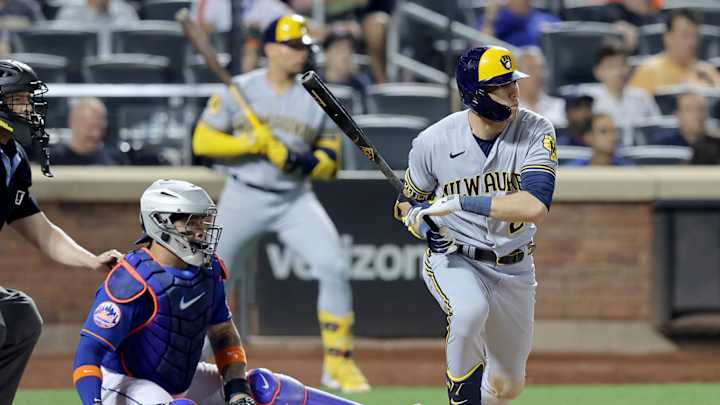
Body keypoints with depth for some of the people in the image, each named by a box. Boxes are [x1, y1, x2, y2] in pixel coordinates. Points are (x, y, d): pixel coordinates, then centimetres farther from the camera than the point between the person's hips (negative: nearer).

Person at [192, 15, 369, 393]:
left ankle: (338, 363, -5)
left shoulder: (317, 100, 0)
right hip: (244, 197, -1)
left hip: (295, 201, 1)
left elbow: (330, 163, 1)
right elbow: (202, 141, -5)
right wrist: (251, 144, -19)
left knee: (334, 268, -16)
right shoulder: (239, 90, -3)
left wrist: (298, 160, -19)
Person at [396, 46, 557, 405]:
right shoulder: (434, 142, -14)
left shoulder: (536, 131, -16)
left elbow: (535, 207, -30)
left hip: (514, 266, 2)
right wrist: (416, 217, -20)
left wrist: (461, 203, -33)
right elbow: (407, 202, 5)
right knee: (470, 309, -37)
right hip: (452, 259, -2)